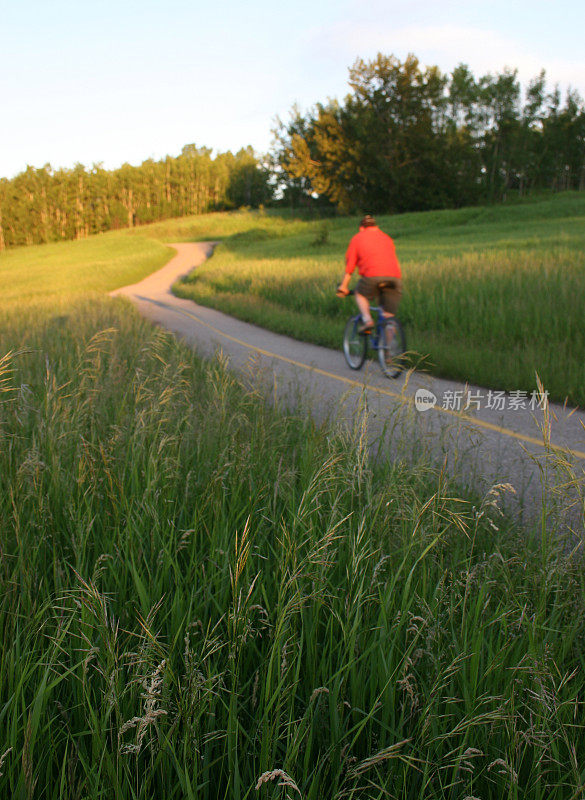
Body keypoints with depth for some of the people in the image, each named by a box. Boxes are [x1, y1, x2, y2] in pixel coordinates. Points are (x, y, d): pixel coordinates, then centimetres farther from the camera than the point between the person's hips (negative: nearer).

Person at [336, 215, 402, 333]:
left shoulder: (357, 238, 19)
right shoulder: (386, 237, 31)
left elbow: (350, 265, 18)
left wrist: (344, 286, 26)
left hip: (373, 275, -3)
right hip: (394, 276, 3)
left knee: (360, 294, 25)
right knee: (389, 315, 10)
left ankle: (367, 320, 3)